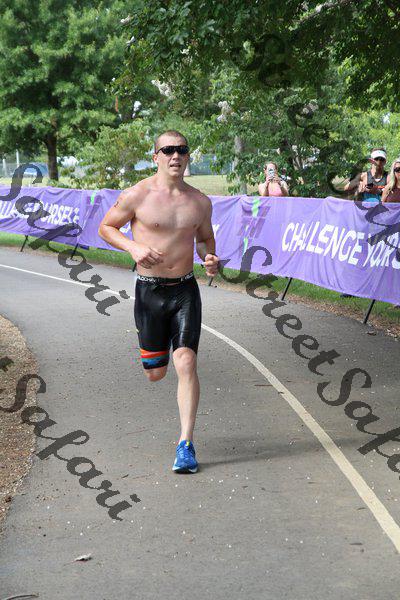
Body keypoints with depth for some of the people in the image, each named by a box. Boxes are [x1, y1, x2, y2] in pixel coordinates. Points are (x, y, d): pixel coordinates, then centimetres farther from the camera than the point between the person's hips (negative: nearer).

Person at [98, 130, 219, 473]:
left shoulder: (200, 202, 4)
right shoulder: (137, 195, -6)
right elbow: (106, 228, 4)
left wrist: (210, 259, -2)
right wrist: (134, 248, -14)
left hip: (186, 290, 1)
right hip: (150, 290, -1)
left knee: (186, 364, -13)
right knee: (156, 373, 8)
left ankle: (186, 444, -7)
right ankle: (151, 349, 48)